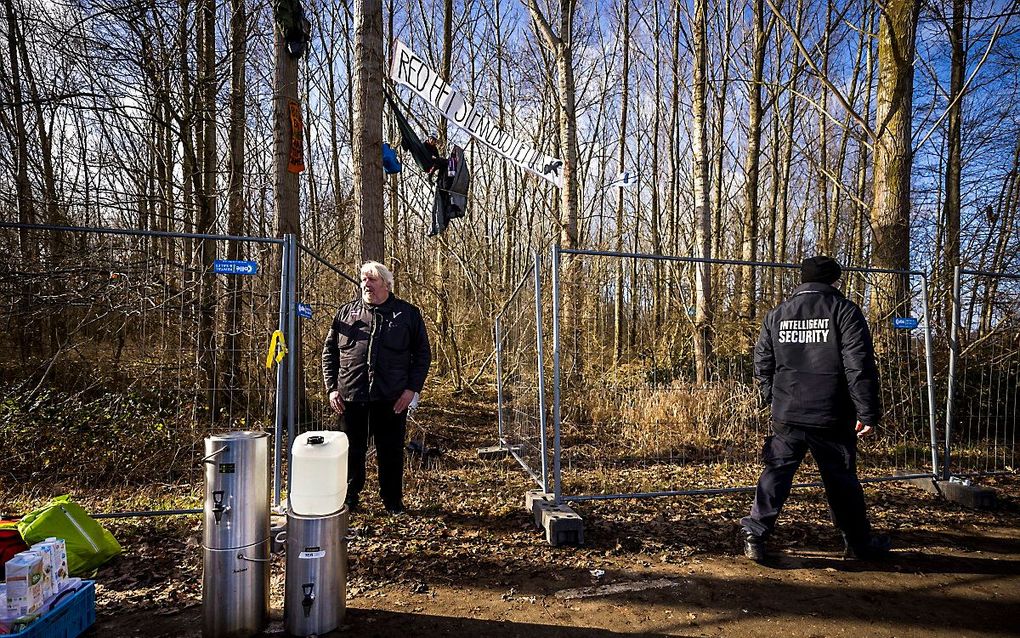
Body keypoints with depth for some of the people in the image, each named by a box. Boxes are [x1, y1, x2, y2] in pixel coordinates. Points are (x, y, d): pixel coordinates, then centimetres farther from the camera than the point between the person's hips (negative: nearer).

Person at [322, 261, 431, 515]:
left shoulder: (408, 313, 3)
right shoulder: (346, 312, 8)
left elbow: (422, 354, 4)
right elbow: (329, 352, 12)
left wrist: (413, 388, -5)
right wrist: (332, 388, 3)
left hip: (392, 398, -1)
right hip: (351, 397, 2)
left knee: (391, 452, 8)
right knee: (352, 451, 12)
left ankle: (393, 501, 24)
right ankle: (349, 498, 30)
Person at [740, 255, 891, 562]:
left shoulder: (777, 314, 7)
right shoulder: (845, 311, -5)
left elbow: (762, 364, 10)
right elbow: (859, 366, -11)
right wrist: (868, 412, -8)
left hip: (786, 414, 3)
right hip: (831, 418, -2)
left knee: (776, 473, 9)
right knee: (842, 480, 10)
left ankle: (754, 534, 4)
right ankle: (860, 543, 26)